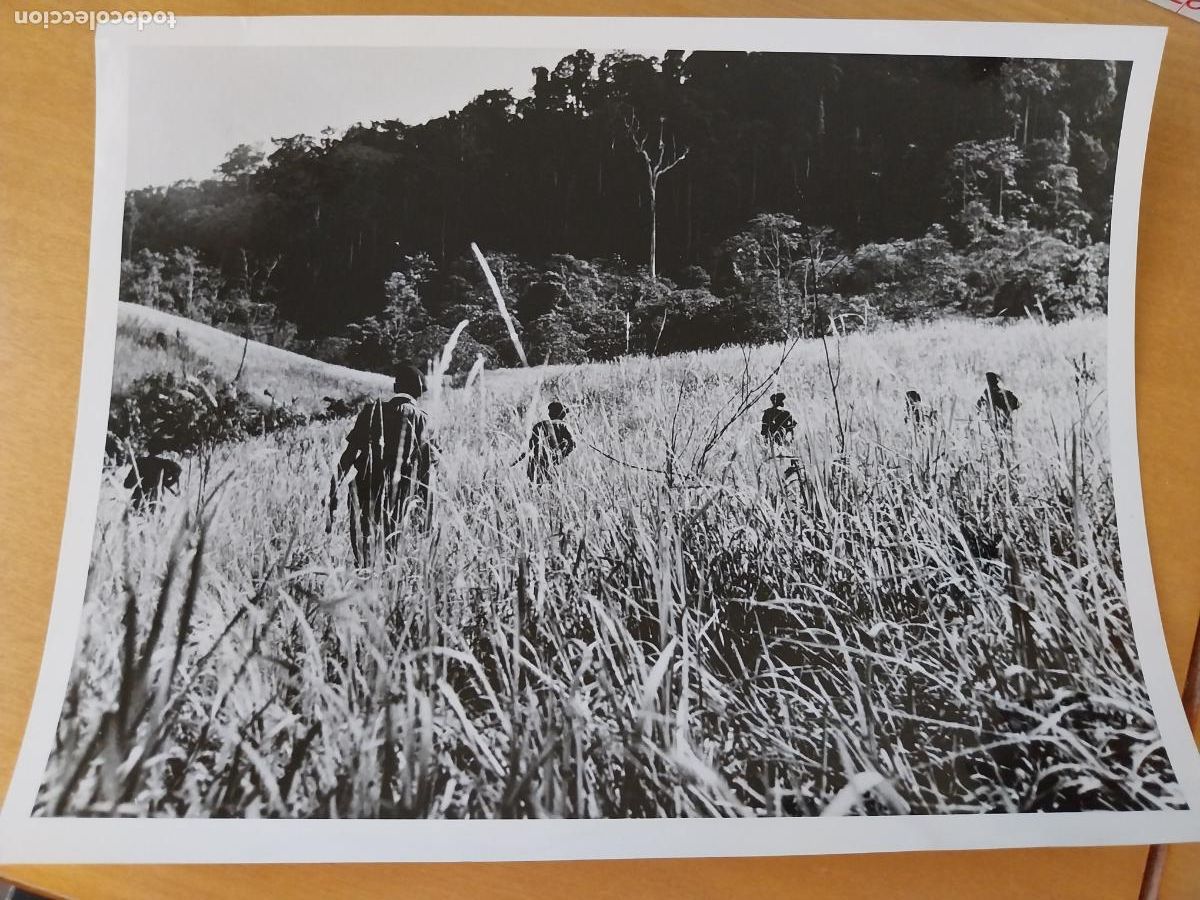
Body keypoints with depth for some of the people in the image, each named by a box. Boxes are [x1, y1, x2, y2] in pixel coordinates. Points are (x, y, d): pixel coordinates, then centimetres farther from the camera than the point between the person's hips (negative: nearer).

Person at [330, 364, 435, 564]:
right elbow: (426, 470, -1)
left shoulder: (371, 411, 7)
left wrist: (333, 492, 6)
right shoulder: (420, 420, 1)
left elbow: (348, 455, 3)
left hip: (365, 493, 2)